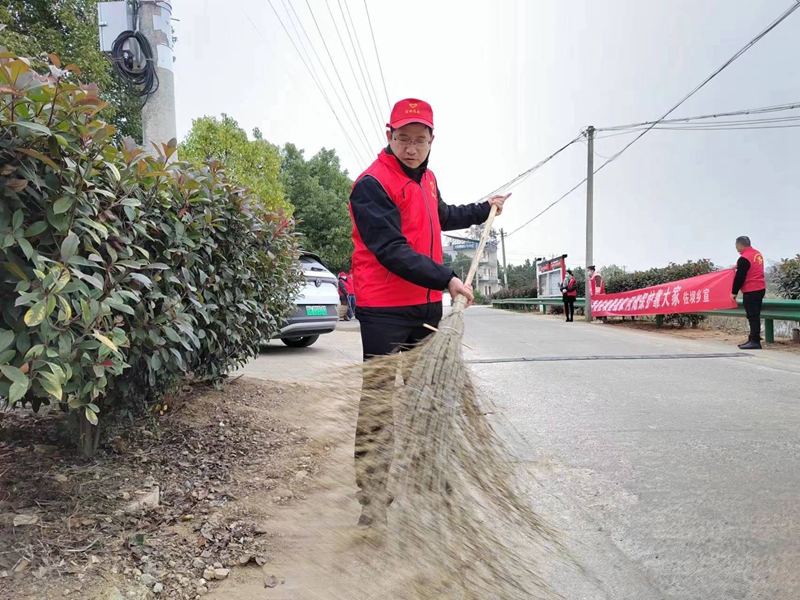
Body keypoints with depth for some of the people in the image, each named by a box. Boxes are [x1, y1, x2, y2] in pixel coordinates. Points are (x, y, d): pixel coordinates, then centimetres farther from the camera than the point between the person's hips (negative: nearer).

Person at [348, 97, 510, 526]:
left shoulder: (426, 179, 13)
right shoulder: (372, 184, -14)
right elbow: (392, 251, -23)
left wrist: (483, 210, 45)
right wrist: (446, 279, -27)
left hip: (427, 306, 9)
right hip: (385, 311, -8)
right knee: (380, 403, -5)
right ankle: (372, 499, 3)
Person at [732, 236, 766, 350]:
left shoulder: (744, 258, -16)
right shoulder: (758, 254, 11)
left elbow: (740, 277, -15)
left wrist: (734, 292, -6)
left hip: (750, 291, -9)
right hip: (761, 289, 9)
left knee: (752, 316, -7)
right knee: (755, 316, 12)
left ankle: (755, 341, -8)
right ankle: (753, 339, 17)